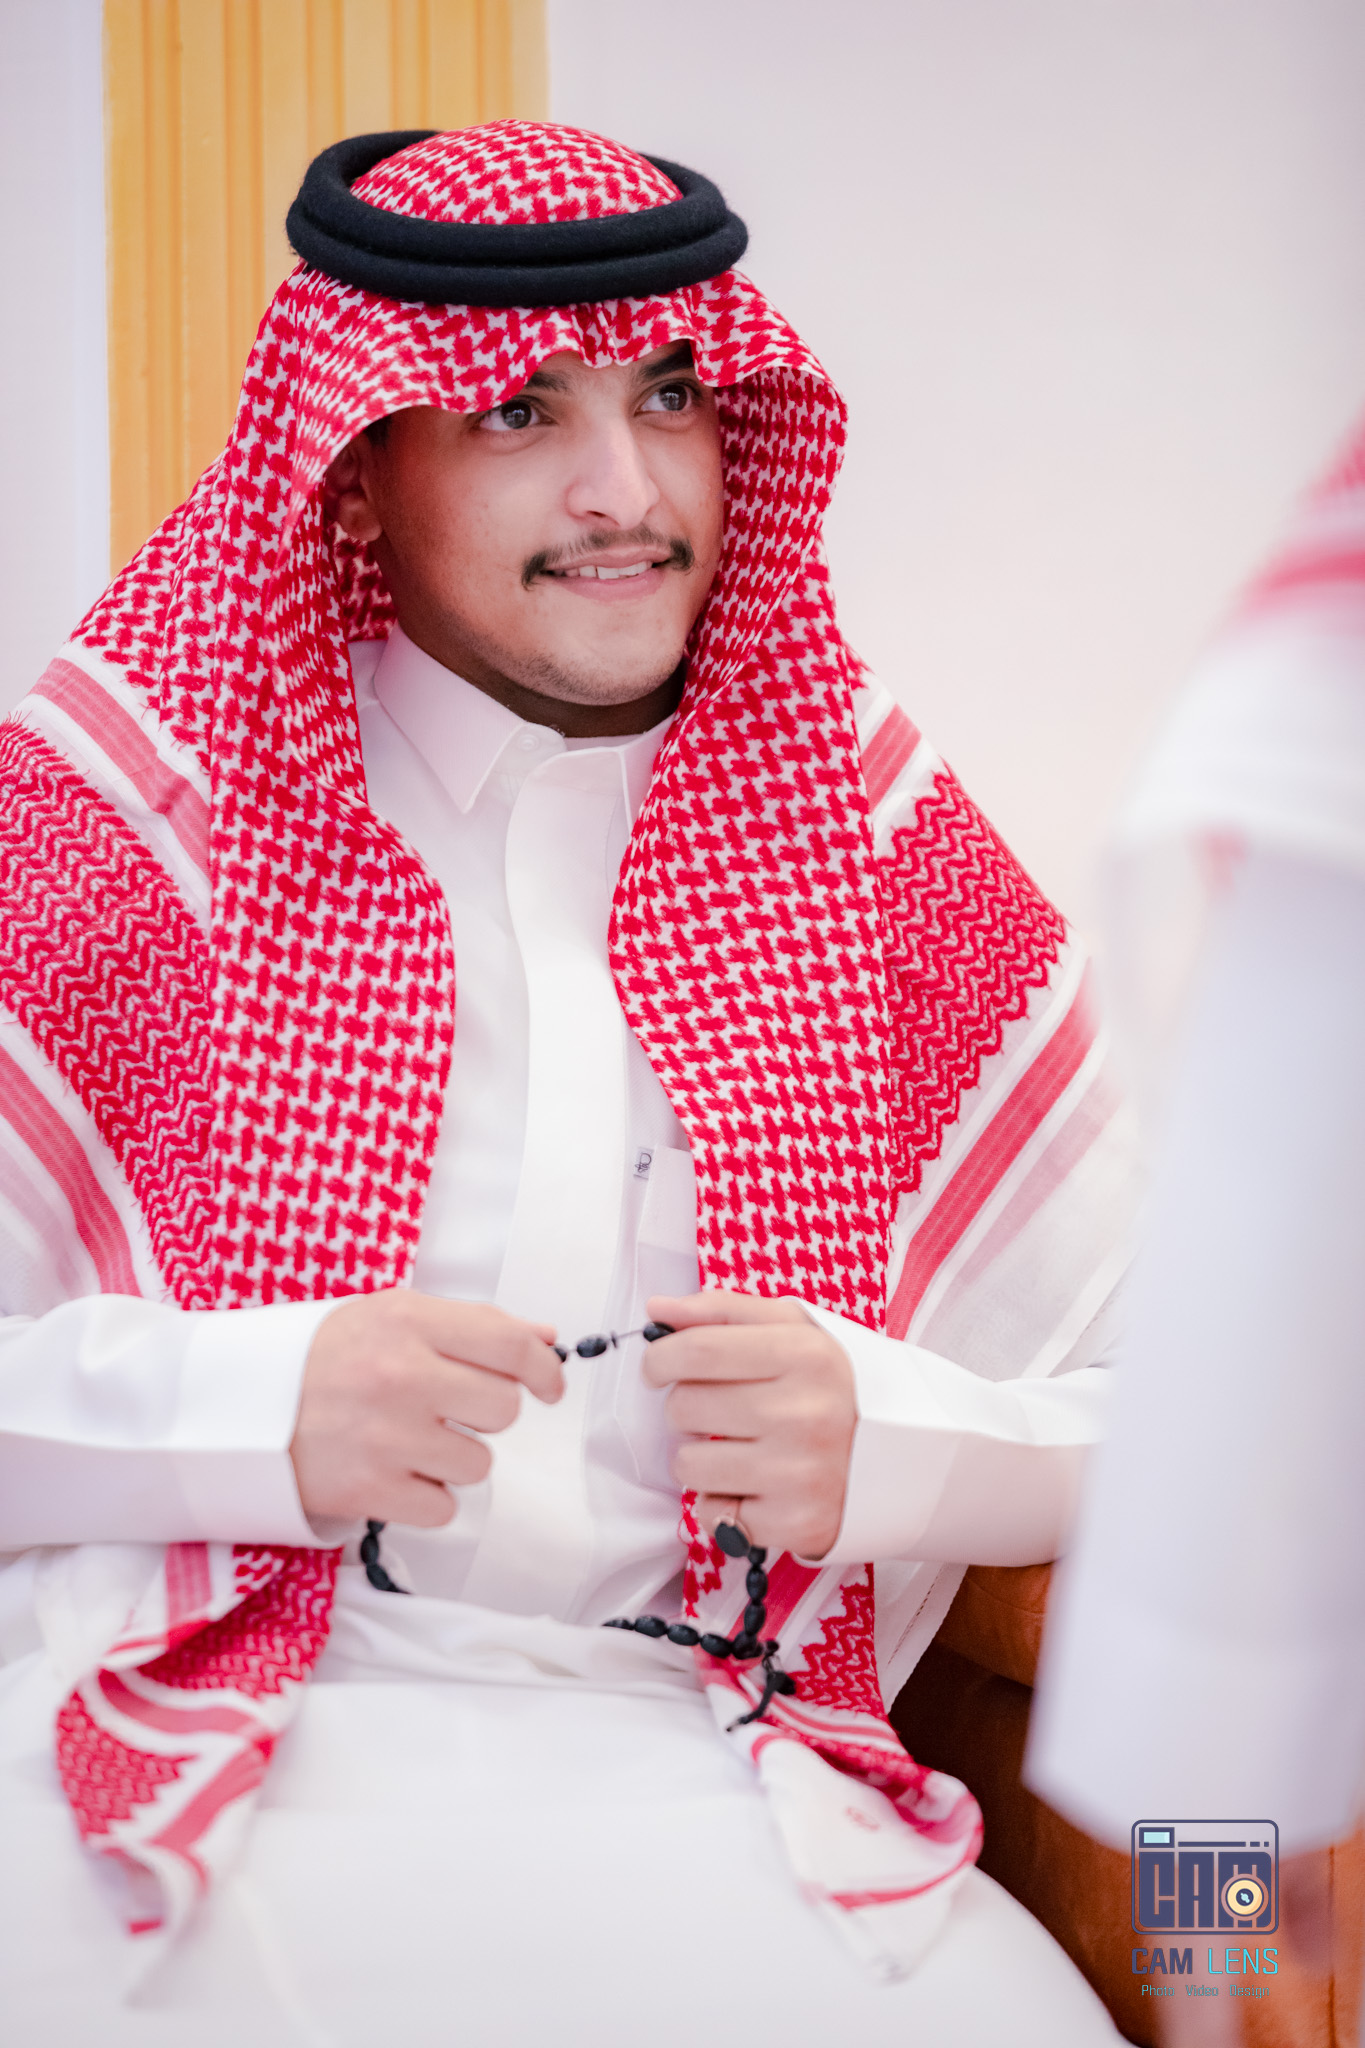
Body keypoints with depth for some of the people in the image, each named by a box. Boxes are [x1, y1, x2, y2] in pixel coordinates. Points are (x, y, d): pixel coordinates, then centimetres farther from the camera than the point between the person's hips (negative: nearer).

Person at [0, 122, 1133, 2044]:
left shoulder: (880, 840, 10)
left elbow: (1151, 1425, 12)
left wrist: (876, 1439, -8)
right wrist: (254, 1414, -16)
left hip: (680, 1771, 2)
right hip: (189, 1722, -1)